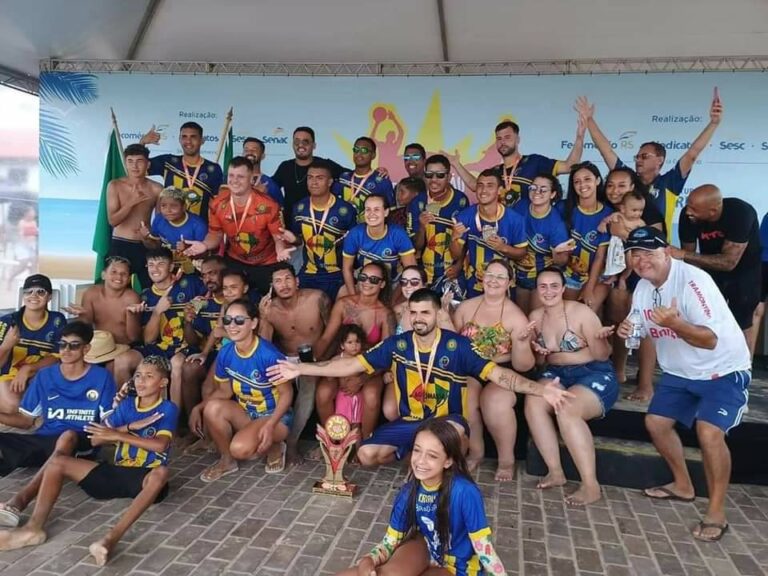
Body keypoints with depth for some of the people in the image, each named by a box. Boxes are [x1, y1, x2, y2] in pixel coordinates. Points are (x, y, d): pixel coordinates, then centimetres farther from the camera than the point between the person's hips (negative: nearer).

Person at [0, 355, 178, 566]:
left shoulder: (167, 409, -4)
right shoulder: (127, 404, 11)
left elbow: (160, 445, -20)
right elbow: (96, 439, 3)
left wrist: (118, 434, -16)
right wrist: (131, 427, -12)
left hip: (145, 477, -6)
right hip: (117, 472, 6)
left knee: (161, 473, -42)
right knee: (57, 461, -3)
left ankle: (112, 537, -49)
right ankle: (35, 527, -17)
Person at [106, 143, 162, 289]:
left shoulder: (156, 189, 0)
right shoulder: (115, 186, -2)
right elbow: (112, 220, -9)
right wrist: (131, 202, -18)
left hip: (145, 246, 1)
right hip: (120, 245, -1)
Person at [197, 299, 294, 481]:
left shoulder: (269, 355, -25)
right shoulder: (225, 353, -7)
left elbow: (286, 394, -17)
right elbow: (224, 391, 6)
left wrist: (270, 425, -28)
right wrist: (198, 408, -10)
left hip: (274, 415, -5)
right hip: (245, 412, 6)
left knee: (240, 448, -30)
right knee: (212, 408, -24)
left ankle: (274, 447, 5)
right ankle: (227, 460, 0)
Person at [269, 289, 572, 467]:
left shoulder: (458, 345, -12)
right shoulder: (397, 344, -5)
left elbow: (497, 374, -18)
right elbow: (352, 364, -4)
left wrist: (540, 389, -35)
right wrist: (299, 369, -8)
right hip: (408, 422, 3)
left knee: (455, 429, -39)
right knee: (367, 454, -16)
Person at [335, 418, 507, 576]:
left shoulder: (465, 492, -32)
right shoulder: (408, 493, -16)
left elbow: (484, 547, -24)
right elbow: (389, 542, -10)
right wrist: (367, 561, -29)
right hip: (425, 546, 4)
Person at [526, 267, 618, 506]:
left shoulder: (581, 312, -13)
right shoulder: (535, 316, 3)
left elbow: (602, 356, -11)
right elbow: (540, 361, 13)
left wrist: (601, 340, -32)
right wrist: (539, 353, -9)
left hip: (595, 375, -5)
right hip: (558, 374, 5)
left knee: (566, 410, -33)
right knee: (532, 402, -26)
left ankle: (591, 485, -22)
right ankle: (555, 471, -13)